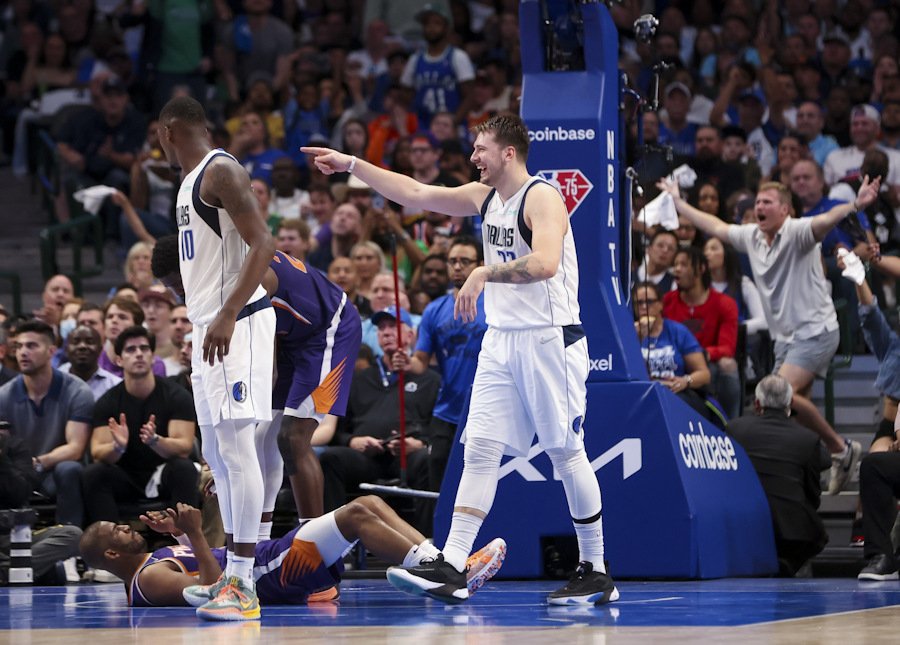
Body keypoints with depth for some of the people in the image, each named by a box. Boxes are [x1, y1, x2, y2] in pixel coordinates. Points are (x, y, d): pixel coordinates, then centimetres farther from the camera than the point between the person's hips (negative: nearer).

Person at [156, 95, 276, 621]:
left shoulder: (221, 172, -12)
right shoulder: (192, 181, 19)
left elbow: (263, 245, -22)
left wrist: (228, 315, -28)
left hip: (237, 324, -11)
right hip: (210, 328, 11)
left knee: (236, 449, -12)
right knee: (217, 454, 11)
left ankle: (244, 585, -12)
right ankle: (237, 575, 16)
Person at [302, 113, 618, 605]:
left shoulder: (541, 198, -13)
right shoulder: (484, 196, 12)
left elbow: (545, 263, -29)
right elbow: (415, 194, 17)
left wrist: (484, 274, -30)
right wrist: (352, 165, 14)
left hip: (549, 339, -8)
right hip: (501, 340, 8)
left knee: (567, 452, -4)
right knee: (480, 449, 0)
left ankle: (596, 573, 4)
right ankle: (450, 567, -5)